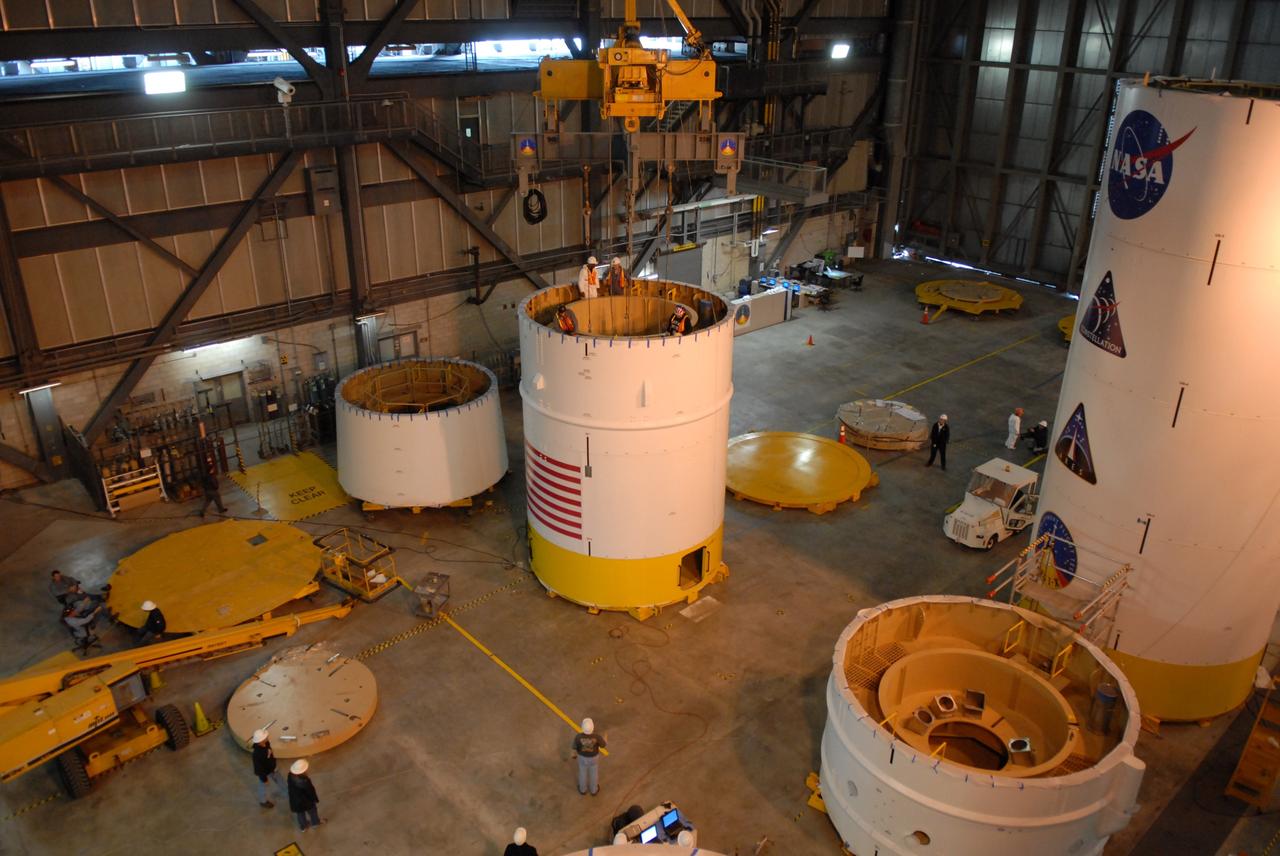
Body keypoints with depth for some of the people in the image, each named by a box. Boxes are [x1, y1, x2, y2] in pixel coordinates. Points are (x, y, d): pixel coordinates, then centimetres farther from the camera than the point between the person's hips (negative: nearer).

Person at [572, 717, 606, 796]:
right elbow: (603, 745, -15)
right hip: (594, 757, 0)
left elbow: (575, 748, -16)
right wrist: (603, 738, 7)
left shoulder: (578, 737, -35)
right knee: (594, 772, 27)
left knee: (582, 772, 28)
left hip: (582, 756, 0)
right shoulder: (597, 737, -36)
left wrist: (574, 754, 7)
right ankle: (594, 790, 51)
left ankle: (583, 789, 53)